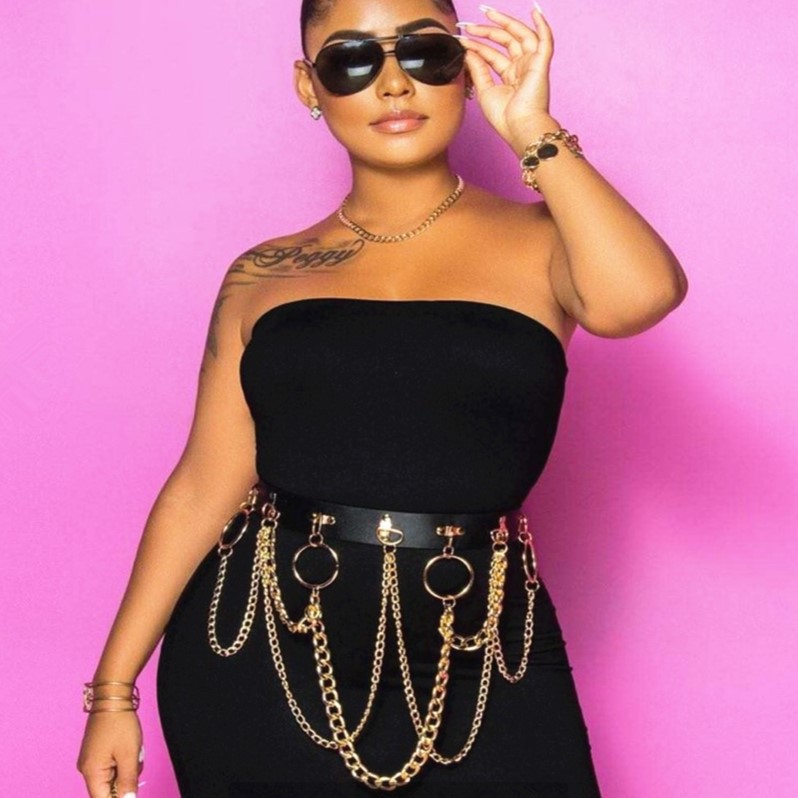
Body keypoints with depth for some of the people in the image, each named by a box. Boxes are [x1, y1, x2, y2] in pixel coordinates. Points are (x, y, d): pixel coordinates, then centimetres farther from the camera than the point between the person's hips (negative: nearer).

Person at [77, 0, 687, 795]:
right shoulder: (264, 276, 5)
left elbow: (639, 296, -22)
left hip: (476, 674, -1)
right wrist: (113, 687, 2)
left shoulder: (536, 243, 1)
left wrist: (531, 129, -13)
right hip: (259, 665, 1)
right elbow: (205, 486, 4)